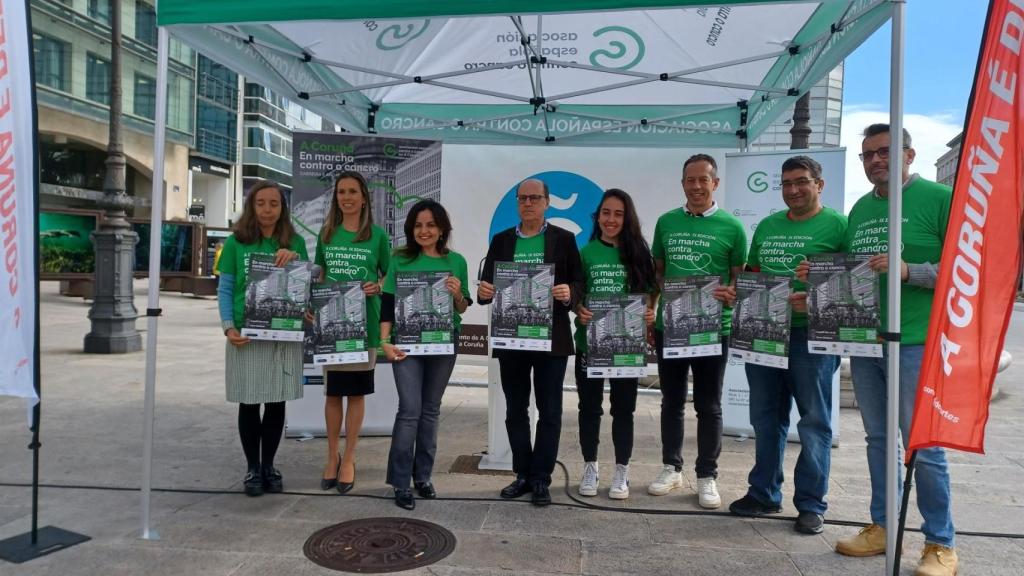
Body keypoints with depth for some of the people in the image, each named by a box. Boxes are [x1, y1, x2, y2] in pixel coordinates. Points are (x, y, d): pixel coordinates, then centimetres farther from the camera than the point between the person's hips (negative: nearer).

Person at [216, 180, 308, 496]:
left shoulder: (295, 243, 7)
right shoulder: (236, 242, 3)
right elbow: (225, 289, 3)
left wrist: (295, 259, -12)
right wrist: (228, 327, -10)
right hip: (247, 334, -1)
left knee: (277, 402, 8)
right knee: (249, 403, 6)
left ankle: (269, 465, 23)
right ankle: (252, 468, 20)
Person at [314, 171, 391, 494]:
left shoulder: (377, 235, 0)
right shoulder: (327, 234, 7)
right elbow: (319, 276, 14)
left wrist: (377, 288, -14)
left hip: (364, 323, -2)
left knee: (356, 393, 6)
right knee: (332, 392, 9)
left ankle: (348, 459, 19)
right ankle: (332, 457, 24)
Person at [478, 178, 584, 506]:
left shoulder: (564, 239, 3)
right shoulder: (501, 241, 10)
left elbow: (579, 283, 0)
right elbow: (487, 284, 7)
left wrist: (569, 294, -21)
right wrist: (484, 292, -15)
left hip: (551, 338, -2)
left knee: (549, 411, 2)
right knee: (515, 410, 9)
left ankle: (541, 479, 13)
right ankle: (523, 474, 22)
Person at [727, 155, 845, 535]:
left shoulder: (837, 225, -3)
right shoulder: (767, 226, 16)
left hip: (811, 334, -6)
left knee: (814, 421, 2)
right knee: (766, 418, 13)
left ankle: (811, 504, 13)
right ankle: (764, 494, 25)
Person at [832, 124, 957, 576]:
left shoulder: (939, 198, -6)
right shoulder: (859, 209, 14)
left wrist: (907, 270, -22)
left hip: (915, 343, -6)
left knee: (923, 445, 0)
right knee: (878, 439, 14)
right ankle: (882, 527, 27)